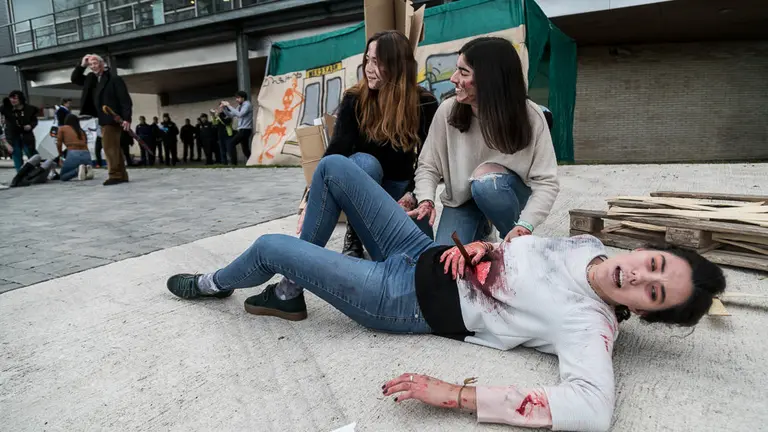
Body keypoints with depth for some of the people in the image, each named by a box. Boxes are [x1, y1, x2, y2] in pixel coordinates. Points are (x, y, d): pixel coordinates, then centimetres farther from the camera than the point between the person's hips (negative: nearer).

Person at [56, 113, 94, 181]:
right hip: (86, 155, 4)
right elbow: (85, 143, 14)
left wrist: (61, 153, 31)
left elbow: (59, 144, 11)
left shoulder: (62, 128, 15)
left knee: (63, 176, 12)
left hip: (73, 155, -4)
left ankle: (78, 170, -16)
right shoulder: (81, 130, 25)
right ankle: (86, 169, -5)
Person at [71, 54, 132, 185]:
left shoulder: (114, 79, -9)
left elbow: (125, 99, -15)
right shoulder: (92, 79, 16)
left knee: (109, 146, -12)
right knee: (113, 147, 9)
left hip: (113, 118, -9)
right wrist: (82, 65, 10)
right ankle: (121, 175, 13)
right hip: (104, 119, 9)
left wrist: (127, 118, -23)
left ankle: (115, 175, -8)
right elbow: (75, 79, 25)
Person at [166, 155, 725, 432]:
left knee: (270, 247, -3)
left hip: (404, 301, -7)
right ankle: (291, 292, 19)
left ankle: (214, 284, 36)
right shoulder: (587, 245, 1)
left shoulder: (589, 325, -21)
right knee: (333, 167, 5)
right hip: (424, 253, 8)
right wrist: (478, 247, -9)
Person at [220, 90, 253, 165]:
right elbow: (230, 115, 17)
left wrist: (229, 106, -18)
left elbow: (240, 114, -23)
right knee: (245, 149, 14)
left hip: (245, 129, -9)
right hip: (242, 130, 9)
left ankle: (233, 162, -16)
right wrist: (224, 108, 2)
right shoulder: (240, 106, 16)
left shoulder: (247, 104, -9)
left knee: (230, 143, -16)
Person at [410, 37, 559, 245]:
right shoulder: (447, 111, -20)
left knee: (486, 178, -36)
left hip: (509, 195, -2)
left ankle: (518, 243, -7)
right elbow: (428, 167, -11)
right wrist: (426, 201, -30)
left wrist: (524, 226, -39)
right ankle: (480, 228, 19)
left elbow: (547, 182, -24)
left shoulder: (529, 116, -24)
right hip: (461, 200, 2)